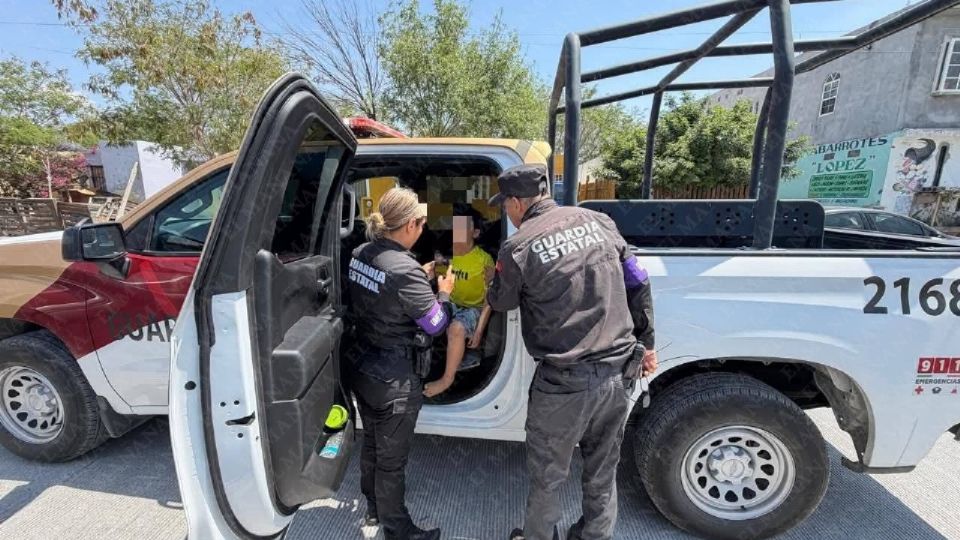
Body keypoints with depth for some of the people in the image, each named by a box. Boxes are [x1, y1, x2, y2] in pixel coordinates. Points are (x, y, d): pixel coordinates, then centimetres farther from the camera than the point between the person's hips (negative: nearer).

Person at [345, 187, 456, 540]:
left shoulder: (360, 255, -1)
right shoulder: (405, 270, -26)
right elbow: (435, 325, -19)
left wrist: (421, 279, 8)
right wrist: (444, 293, -2)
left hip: (361, 366, 8)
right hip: (394, 378, -8)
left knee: (371, 442, 26)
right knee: (392, 457, 11)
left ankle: (373, 509, 49)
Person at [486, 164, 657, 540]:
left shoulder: (518, 247, -13)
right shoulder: (598, 221, 2)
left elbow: (501, 303, 5)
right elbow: (637, 285, 6)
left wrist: (493, 283, 28)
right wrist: (646, 343, 16)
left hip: (565, 382, -5)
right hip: (619, 373, 6)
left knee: (546, 476, 18)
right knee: (602, 472, 25)